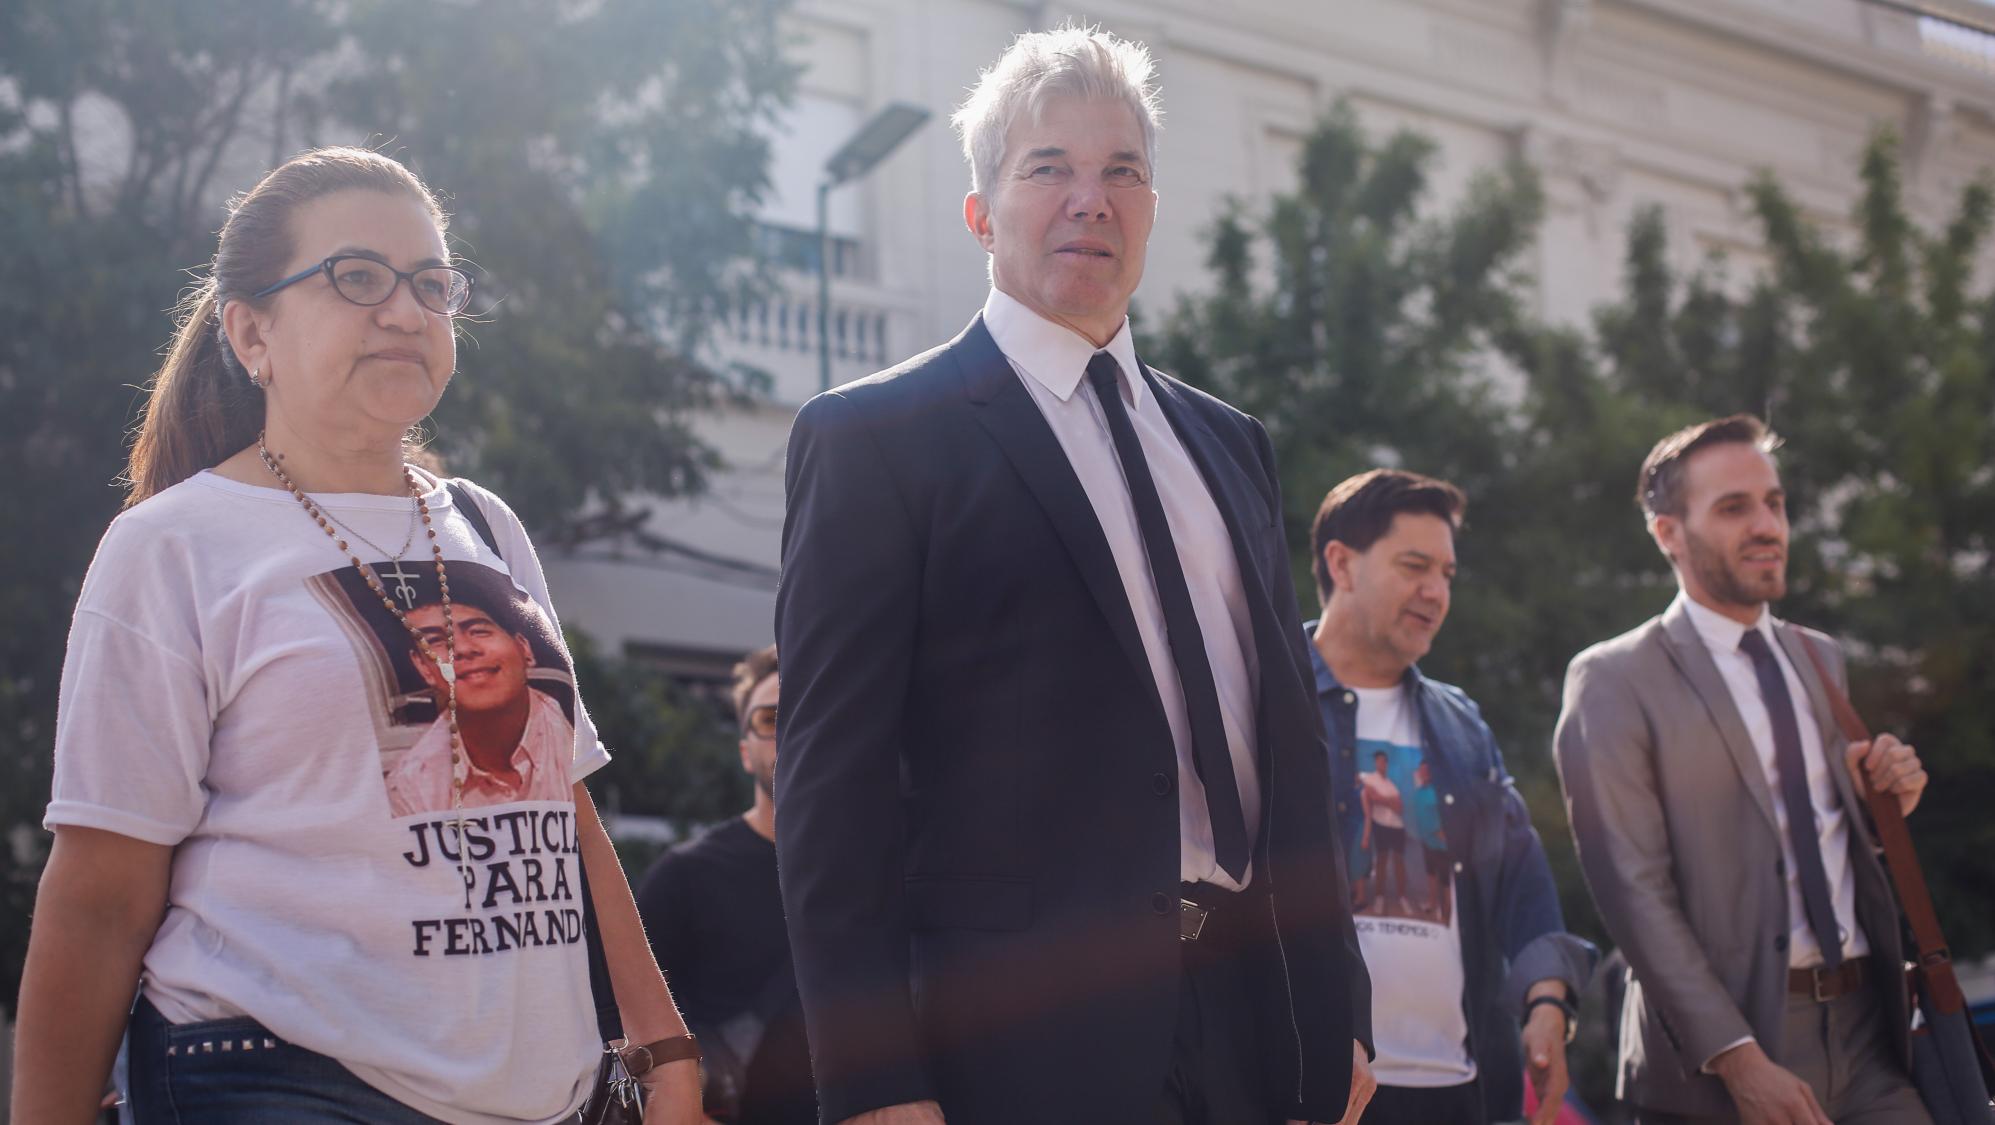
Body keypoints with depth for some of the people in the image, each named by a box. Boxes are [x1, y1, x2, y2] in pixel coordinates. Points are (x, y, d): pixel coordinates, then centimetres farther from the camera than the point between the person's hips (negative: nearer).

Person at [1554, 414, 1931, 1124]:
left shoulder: (1822, 659, 15)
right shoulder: (1613, 681, -5)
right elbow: (1633, 889, -12)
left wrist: (1886, 798, 3)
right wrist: (1740, 1060, -18)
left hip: (1867, 1035, 5)